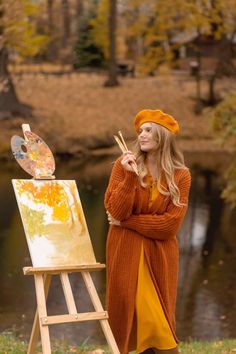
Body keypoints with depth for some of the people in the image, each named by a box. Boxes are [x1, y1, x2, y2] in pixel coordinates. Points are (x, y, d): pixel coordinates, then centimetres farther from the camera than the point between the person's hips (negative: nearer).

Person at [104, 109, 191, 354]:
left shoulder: (180, 175, -2)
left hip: (159, 254, 0)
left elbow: (170, 223, -10)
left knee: (158, 319, 4)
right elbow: (116, 211, -10)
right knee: (125, 312, 3)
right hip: (125, 251, 0)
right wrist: (130, 176, -21)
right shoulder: (124, 164, -3)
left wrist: (127, 222, -9)